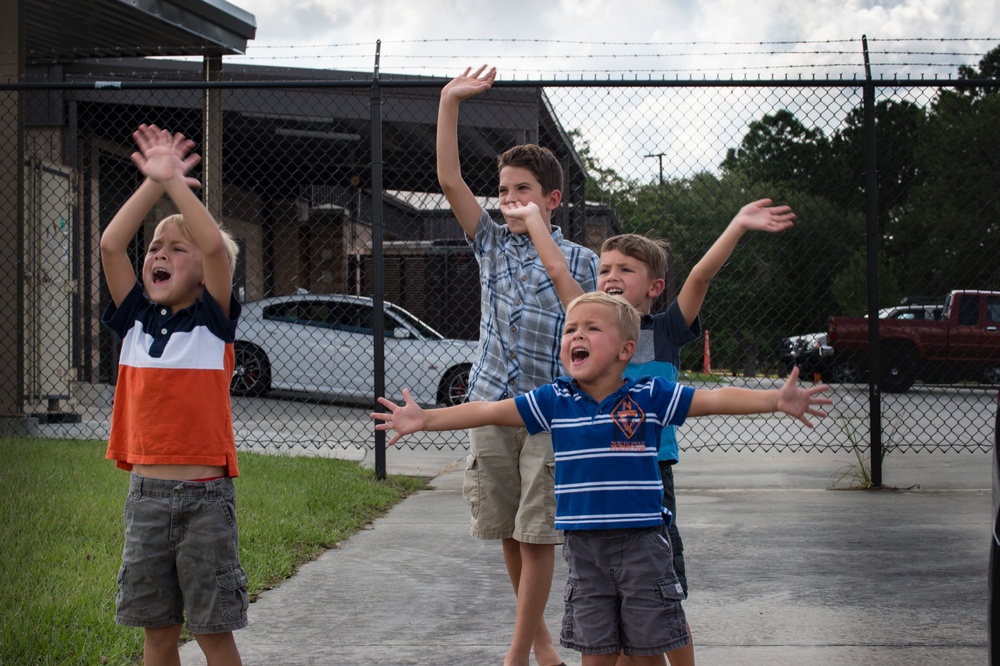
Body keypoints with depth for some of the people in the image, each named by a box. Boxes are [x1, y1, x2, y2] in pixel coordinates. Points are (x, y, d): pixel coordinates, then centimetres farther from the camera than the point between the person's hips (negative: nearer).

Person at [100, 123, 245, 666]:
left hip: (204, 492, -4)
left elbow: (216, 246, -18)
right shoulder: (136, 319, 8)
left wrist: (173, 181, -16)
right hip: (145, 491, 4)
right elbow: (110, 244, -2)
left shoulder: (213, 321, -3)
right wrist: (153, 184, -6)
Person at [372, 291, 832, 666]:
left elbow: (715, 399, -8)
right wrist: (425, 419, -8)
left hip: (641, 542, -2)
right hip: (584, 545, 2)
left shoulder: (649, 397, -5)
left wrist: (776, 399, -21)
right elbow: (489, 412, -1)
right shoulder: (554, 402, 1)